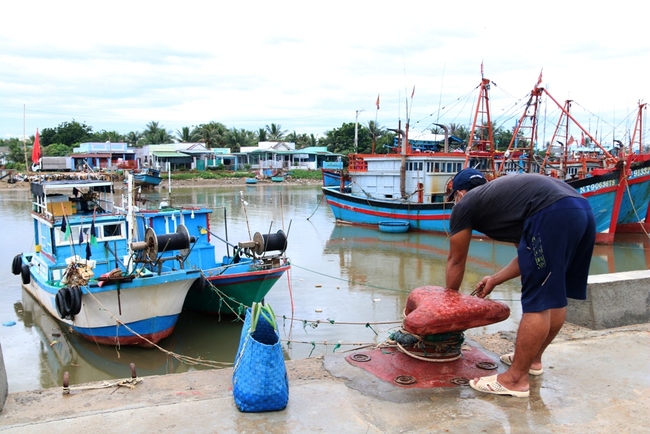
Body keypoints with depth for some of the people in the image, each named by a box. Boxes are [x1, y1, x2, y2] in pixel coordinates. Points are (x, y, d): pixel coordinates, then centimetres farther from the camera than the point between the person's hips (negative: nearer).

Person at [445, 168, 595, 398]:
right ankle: (533, 359, 36)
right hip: (582, 209, 9)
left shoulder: (465, 205, 15)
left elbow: (456, 261, 24)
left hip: (553, 215, -9)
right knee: (556, 296, 19)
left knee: (538, 303, -2)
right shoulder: (500, 194, 34)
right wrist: (495, 279, 43)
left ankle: (515, 379, 8)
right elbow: (529, 255, 34)